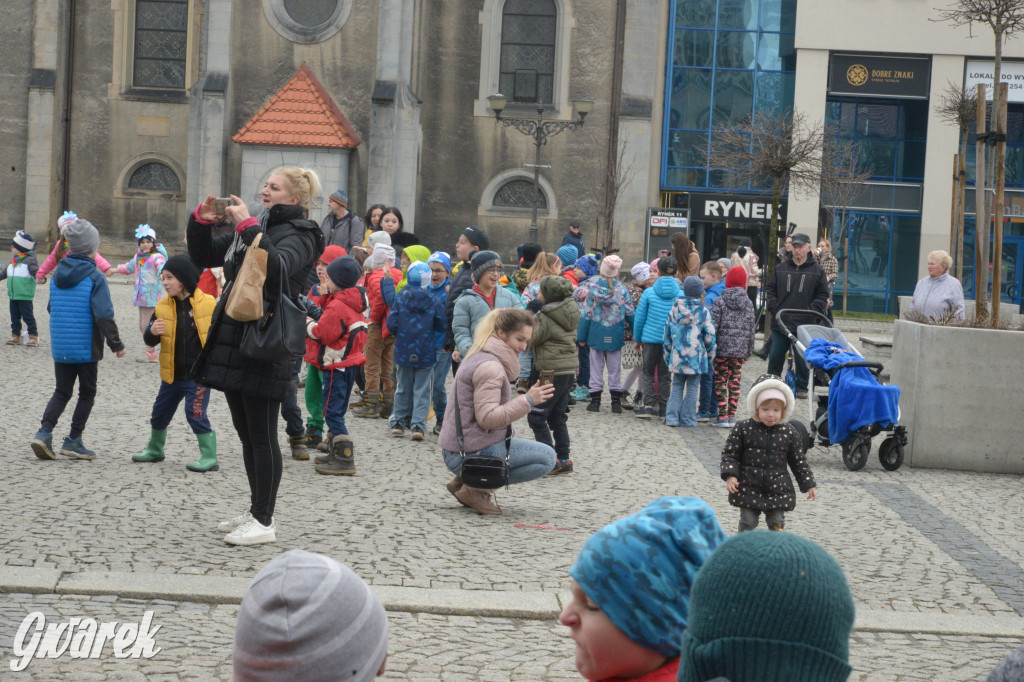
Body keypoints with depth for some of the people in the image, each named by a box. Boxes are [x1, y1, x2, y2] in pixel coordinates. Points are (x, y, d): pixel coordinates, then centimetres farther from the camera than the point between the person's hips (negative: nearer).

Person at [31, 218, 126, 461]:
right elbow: (104, 315, -17)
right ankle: (73, 441, 9)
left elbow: (51, 308, 16)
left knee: (62, 391, 15)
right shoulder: (95, 277, -13)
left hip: (59, 347, 5)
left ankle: (44, 431, -3)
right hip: (86, 347, -5)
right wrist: (116, 344, -8)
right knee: (87, 392, 9)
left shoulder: (57, 275, 5)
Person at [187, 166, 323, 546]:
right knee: (247, 435, 15)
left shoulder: (298, 234, -7)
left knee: (262, 436, -4)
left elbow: (277, 266, -28)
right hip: (234, 341, 8)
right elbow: (204, 257, 21)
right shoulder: (252, 228, 18)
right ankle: (256, 511, 25)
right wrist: (201, 220, 5)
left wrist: (247, 226, -26)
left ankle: (265, 521, 2)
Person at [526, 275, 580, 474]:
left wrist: (531, 315, -3)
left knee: (537, 416, -3)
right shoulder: (571, 311, 8)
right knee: (558, 417, 15)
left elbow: (531, 339, -8)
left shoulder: (545, 318, -14)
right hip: (569, 370, 8)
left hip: (552, 372, -8)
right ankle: (563, 459, 16)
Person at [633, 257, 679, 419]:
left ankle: (648, 406, 3)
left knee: (648, 372, 11)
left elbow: (639, 318, 0)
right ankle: (663, 408, 15)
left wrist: (638, 339, 12)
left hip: (650, 338, -1)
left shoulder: (649, 292, -5)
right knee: (665, 375, 12)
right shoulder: (681, 295, -3)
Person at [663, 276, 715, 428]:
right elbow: (710, 337, -4)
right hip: (696, 358, -3)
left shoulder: (674, 310, 3)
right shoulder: (703, 312, -6)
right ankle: (688, 419, 7)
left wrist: (667, 355, 19)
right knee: (692, 388, 5)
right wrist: (710, 356, 10)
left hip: (677, 357, 3)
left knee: (677, 387, 12)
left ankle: (672, 417, 5)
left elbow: (666, 336, 9)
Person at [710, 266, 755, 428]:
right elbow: (751, 328, 8)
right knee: (735, 381, 9)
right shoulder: (748, 303, 5)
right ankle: (731, 416, 9)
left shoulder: (720, 301, -5)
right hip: (740, 350, 3)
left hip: (723, 348, -3)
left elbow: (713, 326, -8)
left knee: (720, 381, 1)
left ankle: (723, 416, -3)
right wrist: (749, 351, 15)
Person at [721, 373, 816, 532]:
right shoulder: (743, 429, -4)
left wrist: (808, 484, 9)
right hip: (749, 488, -1)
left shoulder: (790, 434, 1)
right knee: (748, 522, 4)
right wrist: (730, 475, -15)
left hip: (778, 490, 1)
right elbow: (730, 453, -2)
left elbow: (798, 461, 9)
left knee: (777, 522, 4)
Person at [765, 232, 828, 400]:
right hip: (780, 322, 2)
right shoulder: (781, 268, 8)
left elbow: (822, 296, 5)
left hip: (804, 323, -2)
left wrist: (811, 311, -8)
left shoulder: (816, 270, 3)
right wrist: (774, 308, -2)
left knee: (802, 358, 4)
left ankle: (802, 387, 15)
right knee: (775, 355, 6)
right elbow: (770, 290, 11)